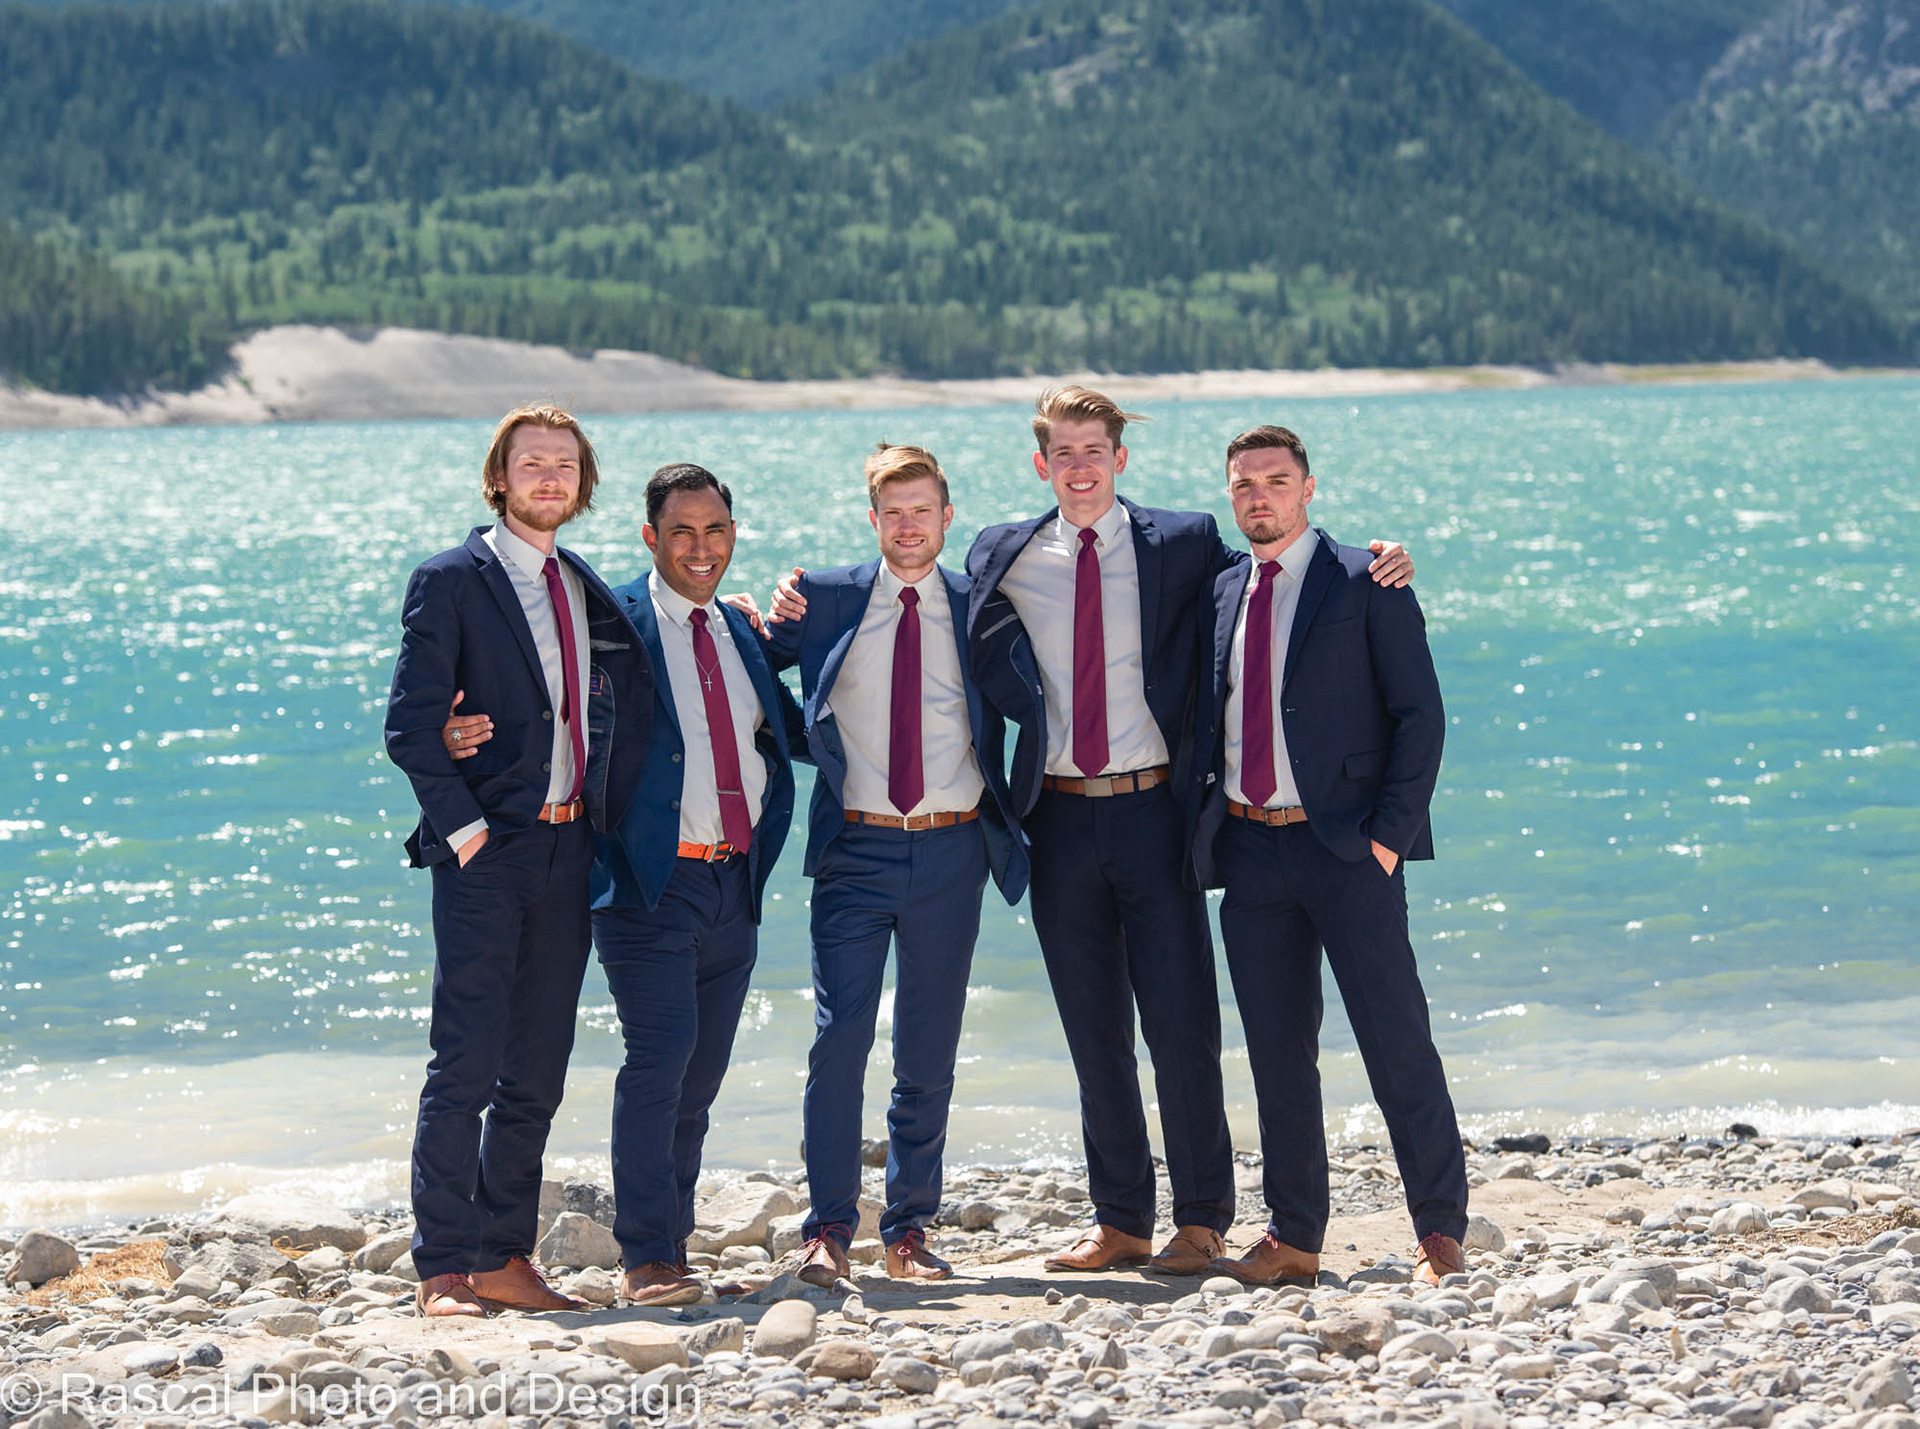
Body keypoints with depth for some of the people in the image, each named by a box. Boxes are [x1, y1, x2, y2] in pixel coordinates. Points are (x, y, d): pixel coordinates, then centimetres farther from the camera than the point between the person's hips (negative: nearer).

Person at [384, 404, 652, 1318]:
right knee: (465, 1068, -8)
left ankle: (506, 1259, 14)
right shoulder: (452, 583, -2)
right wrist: (463, 827, -14)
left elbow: (632, 704, 21)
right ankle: (443, 1268, -4)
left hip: (569, 855, 6)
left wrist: (614, 826, 8)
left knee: (536, 1074, 8)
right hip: (487, 857, -6)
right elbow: (410, 724, -8)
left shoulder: (592, 596, 16)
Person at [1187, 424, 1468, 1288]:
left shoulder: (1365, 584, -1)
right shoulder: (1220, 597, 15)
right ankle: (1292, 1238, 16)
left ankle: (1439, 1233, 1)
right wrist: (1202, 835, 9)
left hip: (1346, 844, -5)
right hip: (1249, 850, 5)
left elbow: (1420, 712, -5)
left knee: (1396, 1042, -5)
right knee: (1277, 1053, 8)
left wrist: (1390, 834, -12)